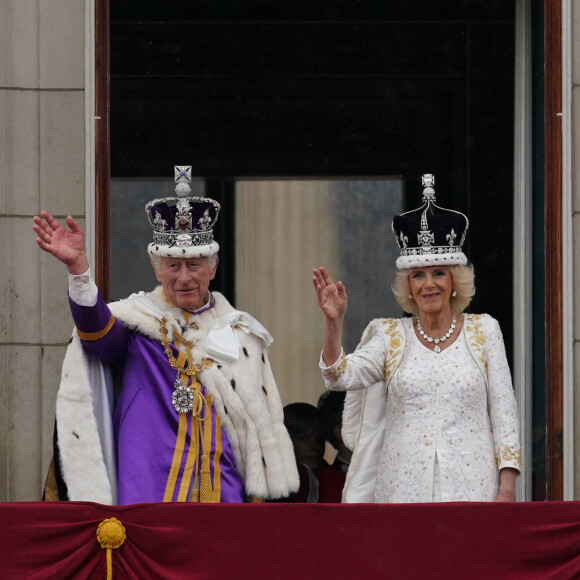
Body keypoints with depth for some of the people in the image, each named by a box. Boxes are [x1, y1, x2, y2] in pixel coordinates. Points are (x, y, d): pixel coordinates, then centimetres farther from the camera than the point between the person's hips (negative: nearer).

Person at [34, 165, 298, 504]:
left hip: (224, 495, 3)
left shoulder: (241, 332, 13)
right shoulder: (137, 321, 4)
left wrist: (258, 496, 10)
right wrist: (78, 267, -37)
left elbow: (261, 422, 15)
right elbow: (97, 328, -20)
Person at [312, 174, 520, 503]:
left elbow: (504, 412, 5)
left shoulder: (483, 331, 7)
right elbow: (341, 377, -5)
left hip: (470, 488, -1)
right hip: (403, 488, 1)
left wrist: (507, 488, -2)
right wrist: (333, 322, -20)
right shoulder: (390, 337, 9)